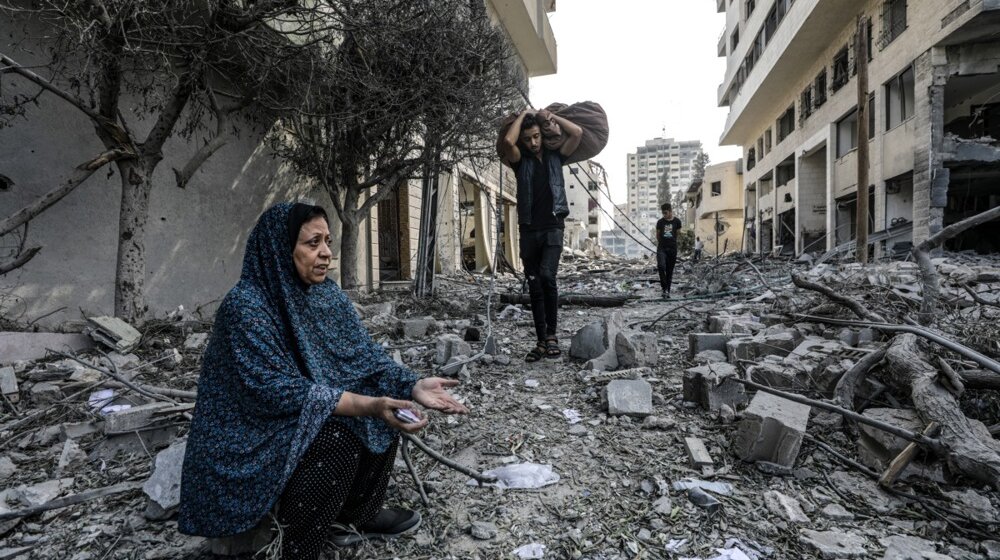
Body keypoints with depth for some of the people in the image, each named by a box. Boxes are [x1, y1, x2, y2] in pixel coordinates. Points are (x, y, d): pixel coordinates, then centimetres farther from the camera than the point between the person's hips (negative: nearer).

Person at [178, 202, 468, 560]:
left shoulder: (328, 294, -2)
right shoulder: (246, 305, -24)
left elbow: (364, 355, -6)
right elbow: (278, 390, -30)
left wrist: (412, 386, -24)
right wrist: (367, 405, -38)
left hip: (310, 418, 8)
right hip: (251, 433, -7)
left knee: (386, 409, -7)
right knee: (336, 439, -30)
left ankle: (358, 512, 10)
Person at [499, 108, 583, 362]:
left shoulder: (555, 156, 12)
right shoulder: (520, 161, 9)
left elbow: (577, 133, 0)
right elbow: (508, 141, -11)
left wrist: (551, 116, 6)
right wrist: (523, 115, 3)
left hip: (553, 227, -2)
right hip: (529, 230, 2)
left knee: (547, 275, -23)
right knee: (535, 288, 4)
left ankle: (551, 334, -11)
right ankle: (541, 341, 11)